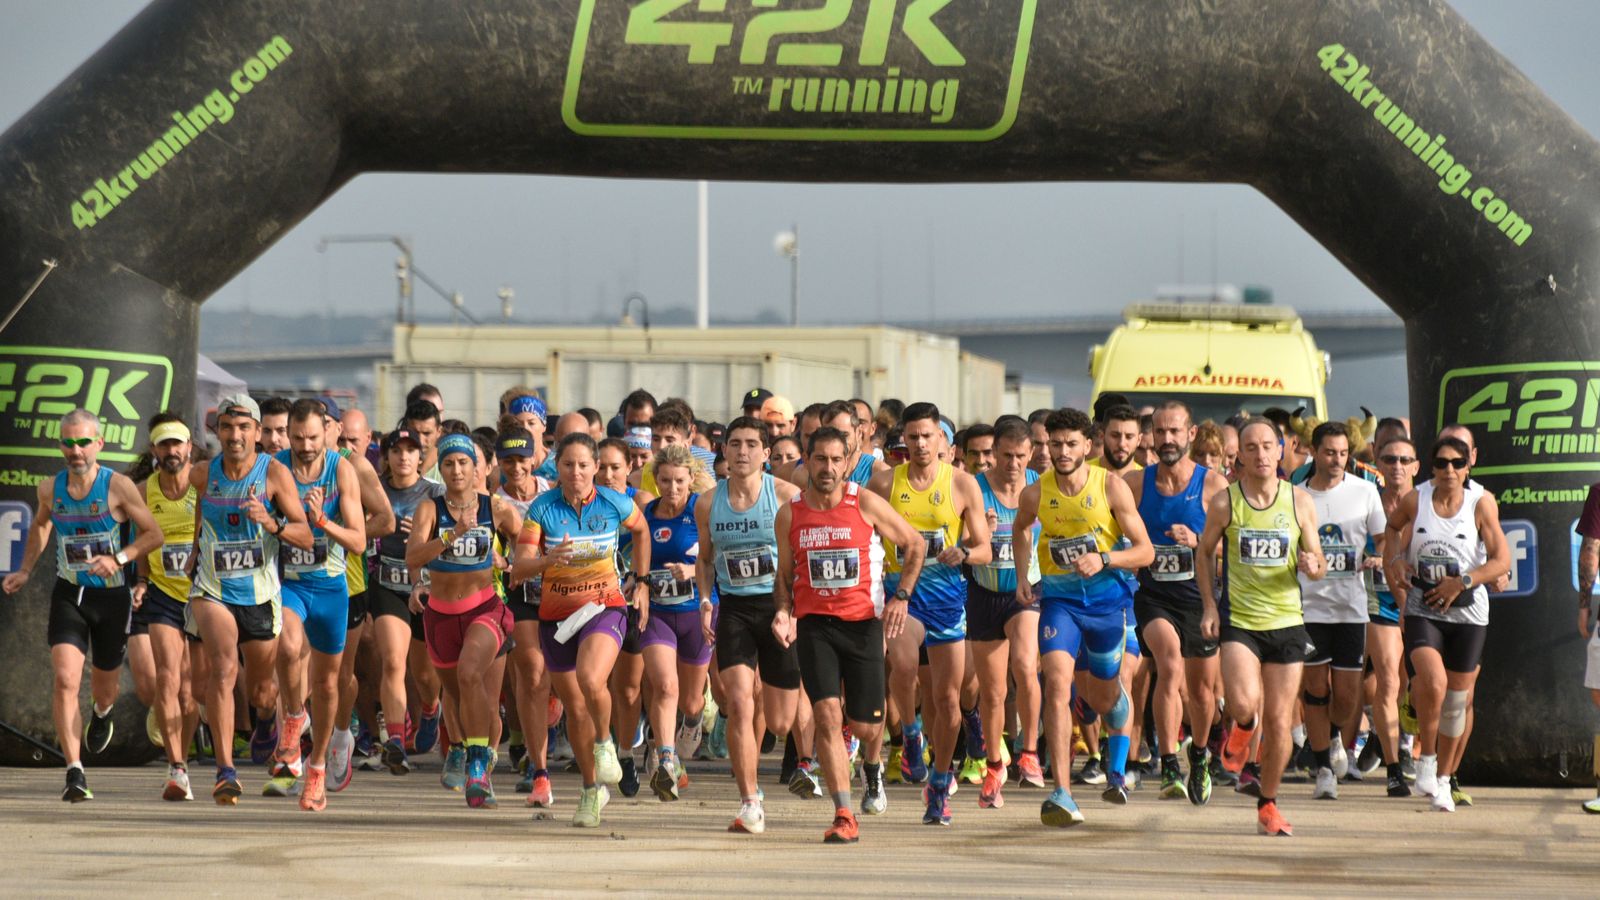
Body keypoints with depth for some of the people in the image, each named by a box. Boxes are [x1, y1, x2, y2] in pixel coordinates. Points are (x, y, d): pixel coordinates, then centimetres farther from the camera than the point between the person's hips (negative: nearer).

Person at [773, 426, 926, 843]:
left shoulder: (866, 504, -4)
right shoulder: (789, 514, 2)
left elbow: (914, 544, 7)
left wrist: (901, 596, -4)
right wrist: (783, 611, -5)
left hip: (863, 621, -1)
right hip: (813, 623, 1)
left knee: (864, 724, 4)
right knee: (827, 715, -16)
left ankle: (873, 770, 43)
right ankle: (844, 817, -15)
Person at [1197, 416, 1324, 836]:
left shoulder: (1299, 502, 1)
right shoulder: (1224, 502, -2)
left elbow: (1317, 562, 8)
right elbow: (1204, 553, 10)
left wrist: (1312, 565, -16)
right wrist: (1209, 605, 0)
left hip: (1286, 621, 2)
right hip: (1238, 621, -2)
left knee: (1279, 721, 3)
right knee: (1243, 703, -22)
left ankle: (1268, 805, 20)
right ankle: (1243, 728, 17)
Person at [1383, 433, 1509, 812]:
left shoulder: (1481, 503, -7)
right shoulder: (1415, 500, -2)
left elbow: (1502, 560, -8)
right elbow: (1392, 527, 20)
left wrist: (1461, 582, -18)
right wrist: (1395, 558, 2)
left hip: (1468, 611, 0)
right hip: (1422, 608, 0)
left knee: (1457, 699, 9)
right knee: (1433, 683, -25)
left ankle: (1443, 779, 27)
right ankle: (1426, 757, -3)